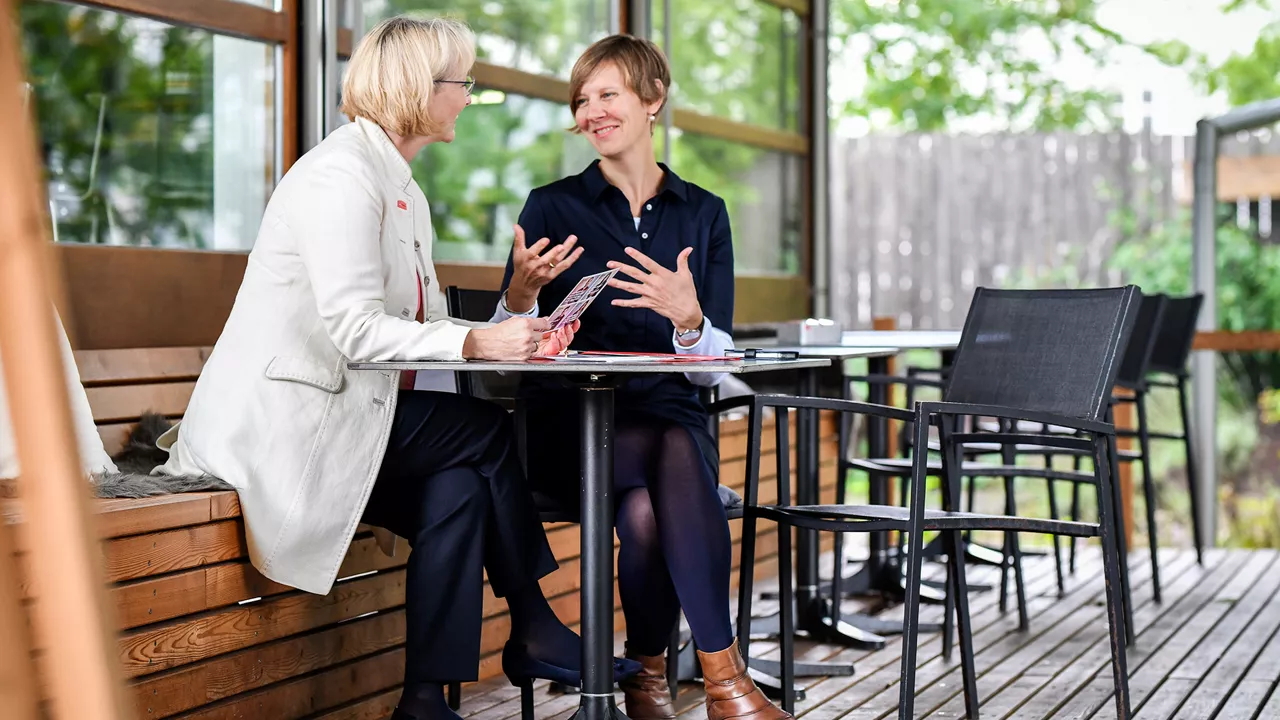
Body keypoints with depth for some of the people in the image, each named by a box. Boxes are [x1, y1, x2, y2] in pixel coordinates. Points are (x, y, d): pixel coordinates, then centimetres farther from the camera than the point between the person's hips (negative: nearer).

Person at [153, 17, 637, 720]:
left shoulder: (405, 191, 18)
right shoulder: (340, 174, -14)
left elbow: (417, 323, 11)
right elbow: (354, 328, -23)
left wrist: (512, 337, -6)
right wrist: (475, 343, -27)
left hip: (343, 405, 9)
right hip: (279, 418, -9)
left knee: (460, 485, -12)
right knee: (486, 430, -14)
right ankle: (532, 628, 1)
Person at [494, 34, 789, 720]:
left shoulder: (703, 213, 11)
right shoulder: (552, 207, 7)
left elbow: (714, 364, 5)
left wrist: (686, 317, -18)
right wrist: (522, 292, -18)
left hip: (669, 413, 1)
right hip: (568, 422, -1)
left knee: (646, 505, -36)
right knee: (672, 459, -35)